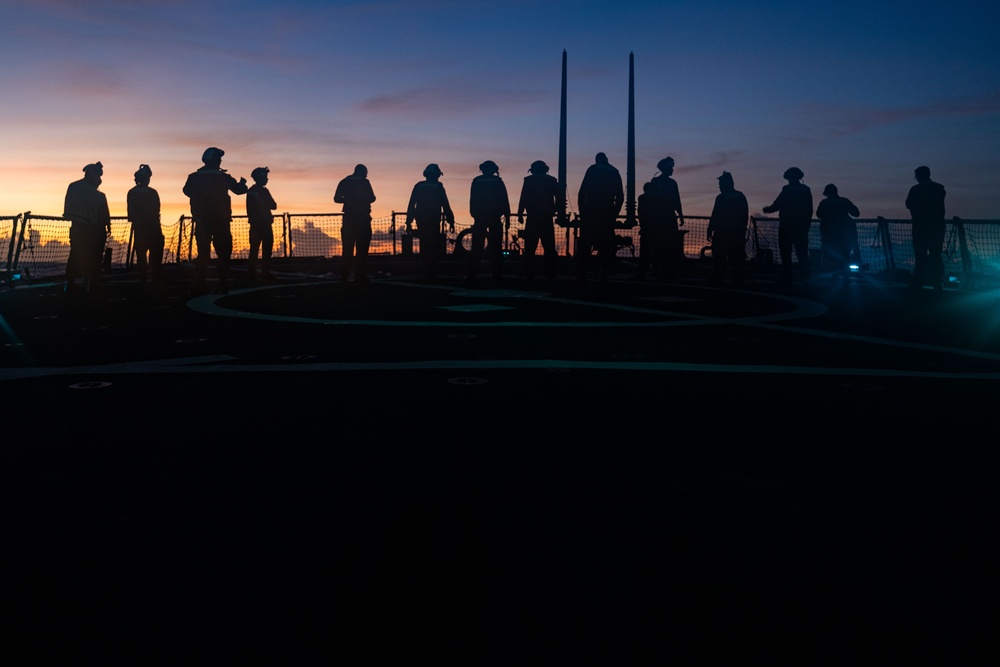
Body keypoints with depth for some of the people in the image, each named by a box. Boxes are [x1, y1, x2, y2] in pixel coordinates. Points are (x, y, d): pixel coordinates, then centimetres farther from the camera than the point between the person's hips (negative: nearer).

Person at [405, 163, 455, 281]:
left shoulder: (418, 186, 7)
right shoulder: (438, 188, -3)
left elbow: (411, 205, 4)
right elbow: (446, 206, -5)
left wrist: (409, 222, 6)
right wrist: (451, 222, 0)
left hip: (421, 221, 4)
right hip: (434, 222, -4)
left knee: (425, 246, 12)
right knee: (433, 248, 0)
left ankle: (427, 273, 14)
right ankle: (431, 275, -4)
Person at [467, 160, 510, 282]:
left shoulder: (476, 181, 5)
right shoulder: (498, 182, 2)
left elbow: (472, 201, 4)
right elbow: (505, 201, 0)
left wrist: (474, 215, 10)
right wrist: (507, 217, 3)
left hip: (479, 217, 1)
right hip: (495, 217, -1)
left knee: (476, 248, 2)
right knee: (496, 248, 2)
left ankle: (471, 275, -2)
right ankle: (497, 275, -2)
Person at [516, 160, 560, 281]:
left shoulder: (528, 180, 2)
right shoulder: (552, 180, 7)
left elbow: (523, 198, -5)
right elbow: (559, 198, 4)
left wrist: (520, 214, 1)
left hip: (532, 218, -2)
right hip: (547, 219, 2)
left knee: (530, 248, 2)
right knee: (549, 248, 5)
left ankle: (529, 274, -2)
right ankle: (550, 275, 1)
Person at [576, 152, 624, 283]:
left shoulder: (592, 169, 6)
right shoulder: (614, 173, 13)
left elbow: (582, 192, -2)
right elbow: (620, 196, 8)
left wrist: (581, 211, 3)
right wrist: (614, 213, 13)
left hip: (590, 211, -2)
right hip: (607, 212, 2)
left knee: (585, 245, 0)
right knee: (605, 246, 4)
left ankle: (583, 274, -8)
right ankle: (604, 276, -1)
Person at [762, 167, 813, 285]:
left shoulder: (787, 190, -10)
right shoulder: (806, 190, 5)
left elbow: (776, 206, -9)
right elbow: (809, 211, 7)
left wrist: (766, 209, 11)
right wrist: (806, 226, 13)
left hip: (787, 227, -4)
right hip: (802, 228, 5)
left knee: (786, 254, 2)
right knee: (802, 254, 8)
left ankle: (786, 279, 0)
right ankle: (805, 278, 2)